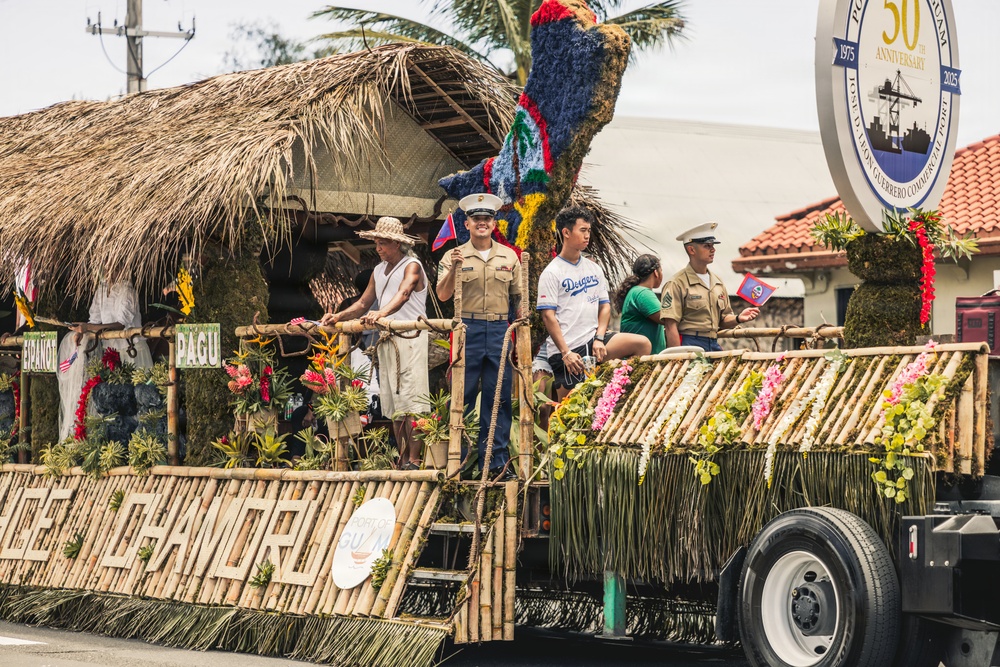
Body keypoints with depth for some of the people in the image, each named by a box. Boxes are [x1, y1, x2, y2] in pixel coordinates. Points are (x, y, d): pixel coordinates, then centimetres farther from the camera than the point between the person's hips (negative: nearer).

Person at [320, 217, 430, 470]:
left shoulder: (411, 266, -5)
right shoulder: (378, 271, 19)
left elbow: (403, 294, -23)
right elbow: (363, 304, 22)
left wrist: (382, 313, -41)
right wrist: (338, 317, 6)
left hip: (410, 338, -8)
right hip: (386, 341, 8)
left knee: (411, 400, -12)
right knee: (393, 404, 5)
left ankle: (414, 460, -14)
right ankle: (403, 461, 8)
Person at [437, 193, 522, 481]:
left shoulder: (509, 257, 11)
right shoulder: (455, 256, 4)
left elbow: (518, 298, 15)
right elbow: (442, 295, -6)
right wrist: (453, 270, -23)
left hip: (500, 330, 2)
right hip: (468, 330, -2)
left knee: (499, 397, 2)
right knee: (462, 395, -1)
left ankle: (497, 462, 7)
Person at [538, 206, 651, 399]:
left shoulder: (594, 269, 15)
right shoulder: (551, 273, -3)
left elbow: (605, 306, 13)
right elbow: (548, 316, -9)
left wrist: (599, 339, -5)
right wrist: (566, 353, -17)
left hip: (593, 340, 5)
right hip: (565, 348, -5)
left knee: (642, 344, -13)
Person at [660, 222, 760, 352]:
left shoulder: (717, 282, 18)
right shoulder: (677, 284, -5)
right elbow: (670, 326, -11)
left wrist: (738, 319, 1)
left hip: (714, 346, 6)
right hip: (689, 345, -6)